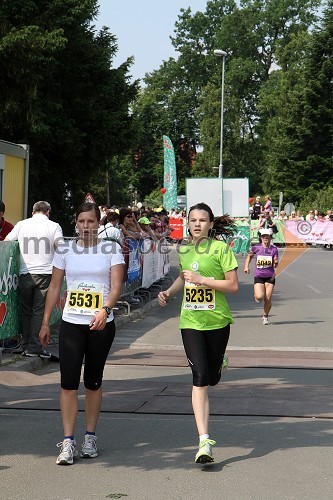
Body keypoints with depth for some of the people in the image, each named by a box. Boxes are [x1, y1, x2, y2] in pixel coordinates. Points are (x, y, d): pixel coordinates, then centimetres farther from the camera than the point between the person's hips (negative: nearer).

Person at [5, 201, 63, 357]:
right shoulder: (53, 226, 0)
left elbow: (6, 242, 10)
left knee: (25, 310, 12)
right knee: (39, 311, 1)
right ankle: (34, 347, -1)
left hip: (25, 273, 2)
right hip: (45, 273, -2)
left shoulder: (22, 224, 7)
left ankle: (25, 344, 14)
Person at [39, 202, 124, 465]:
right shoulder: (65, 250, 6)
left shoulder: (112, 249, 0)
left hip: (101, 324, -1)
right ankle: (68, 442, -4)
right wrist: (45, 323, 8)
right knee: (68, 382, -7)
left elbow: (116, 286, -8)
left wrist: (104, 310, -26)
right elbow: (54, 287, 11)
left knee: (93, 382, 9)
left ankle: (90, 437, 22)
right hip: (71, 324, 1)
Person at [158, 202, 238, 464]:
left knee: (212, 378, 12)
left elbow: (233, 285, -12)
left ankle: (219, 361, 53)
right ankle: (204, 441, -15)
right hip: (191, 322, 2)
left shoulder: (221, 248, -8)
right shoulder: (184, 251, 7)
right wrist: (169, 292, 9)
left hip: (217, 321, -2)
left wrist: (202, 280, -19)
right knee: (200, 379, -12)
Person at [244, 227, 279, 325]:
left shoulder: (274, 249, -2)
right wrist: (246, 266, 8)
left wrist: (276, 262, -23)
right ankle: (256, 296, 22)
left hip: (270, 277, 0)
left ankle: (265, 316, 21)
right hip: (258, 276, 0)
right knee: (259, 297, -18)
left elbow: (275, 266, 0)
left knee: (268, 299, -3)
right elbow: (249, 256, 19)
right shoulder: (256, 248, -2)